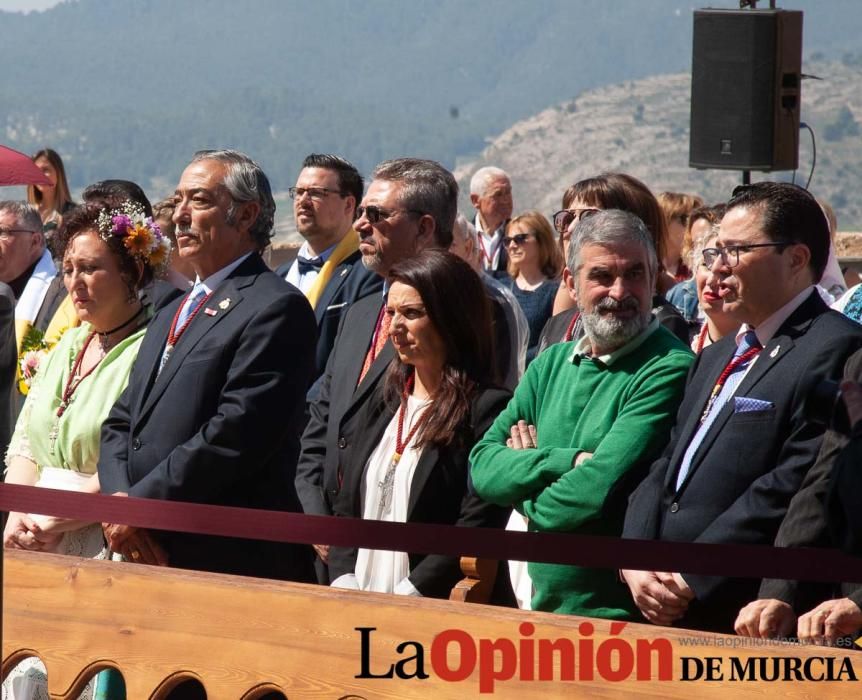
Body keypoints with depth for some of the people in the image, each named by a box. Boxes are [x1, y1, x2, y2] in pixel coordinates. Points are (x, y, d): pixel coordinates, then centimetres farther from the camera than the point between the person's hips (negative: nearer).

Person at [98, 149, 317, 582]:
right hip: (145, 556, 8)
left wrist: (139, 504, -14)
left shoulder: (277, 309, -8)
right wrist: (117, 498, -2)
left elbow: (235, 435, -16)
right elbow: (121, 422, 18)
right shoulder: (170, 317, 23)